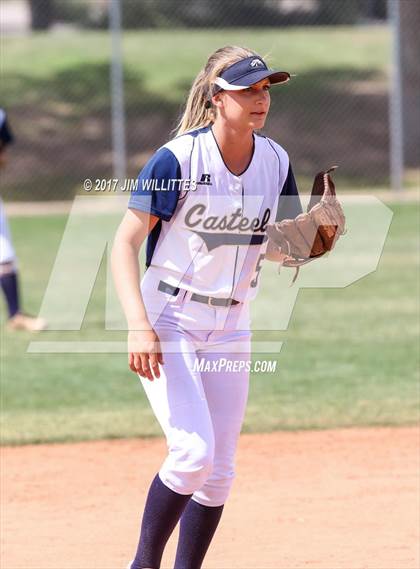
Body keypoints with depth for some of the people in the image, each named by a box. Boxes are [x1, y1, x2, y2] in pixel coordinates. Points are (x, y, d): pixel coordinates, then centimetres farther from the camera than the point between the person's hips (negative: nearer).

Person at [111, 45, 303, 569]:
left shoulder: (275, 162, -1)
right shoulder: (177, 159, -17)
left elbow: (274, 247, 10)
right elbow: (125, 243, -17)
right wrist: (139, 326, -27)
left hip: (229, 329, 6)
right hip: (167, 324, -5)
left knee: (219, 472, 5)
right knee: (193, 450, -18)